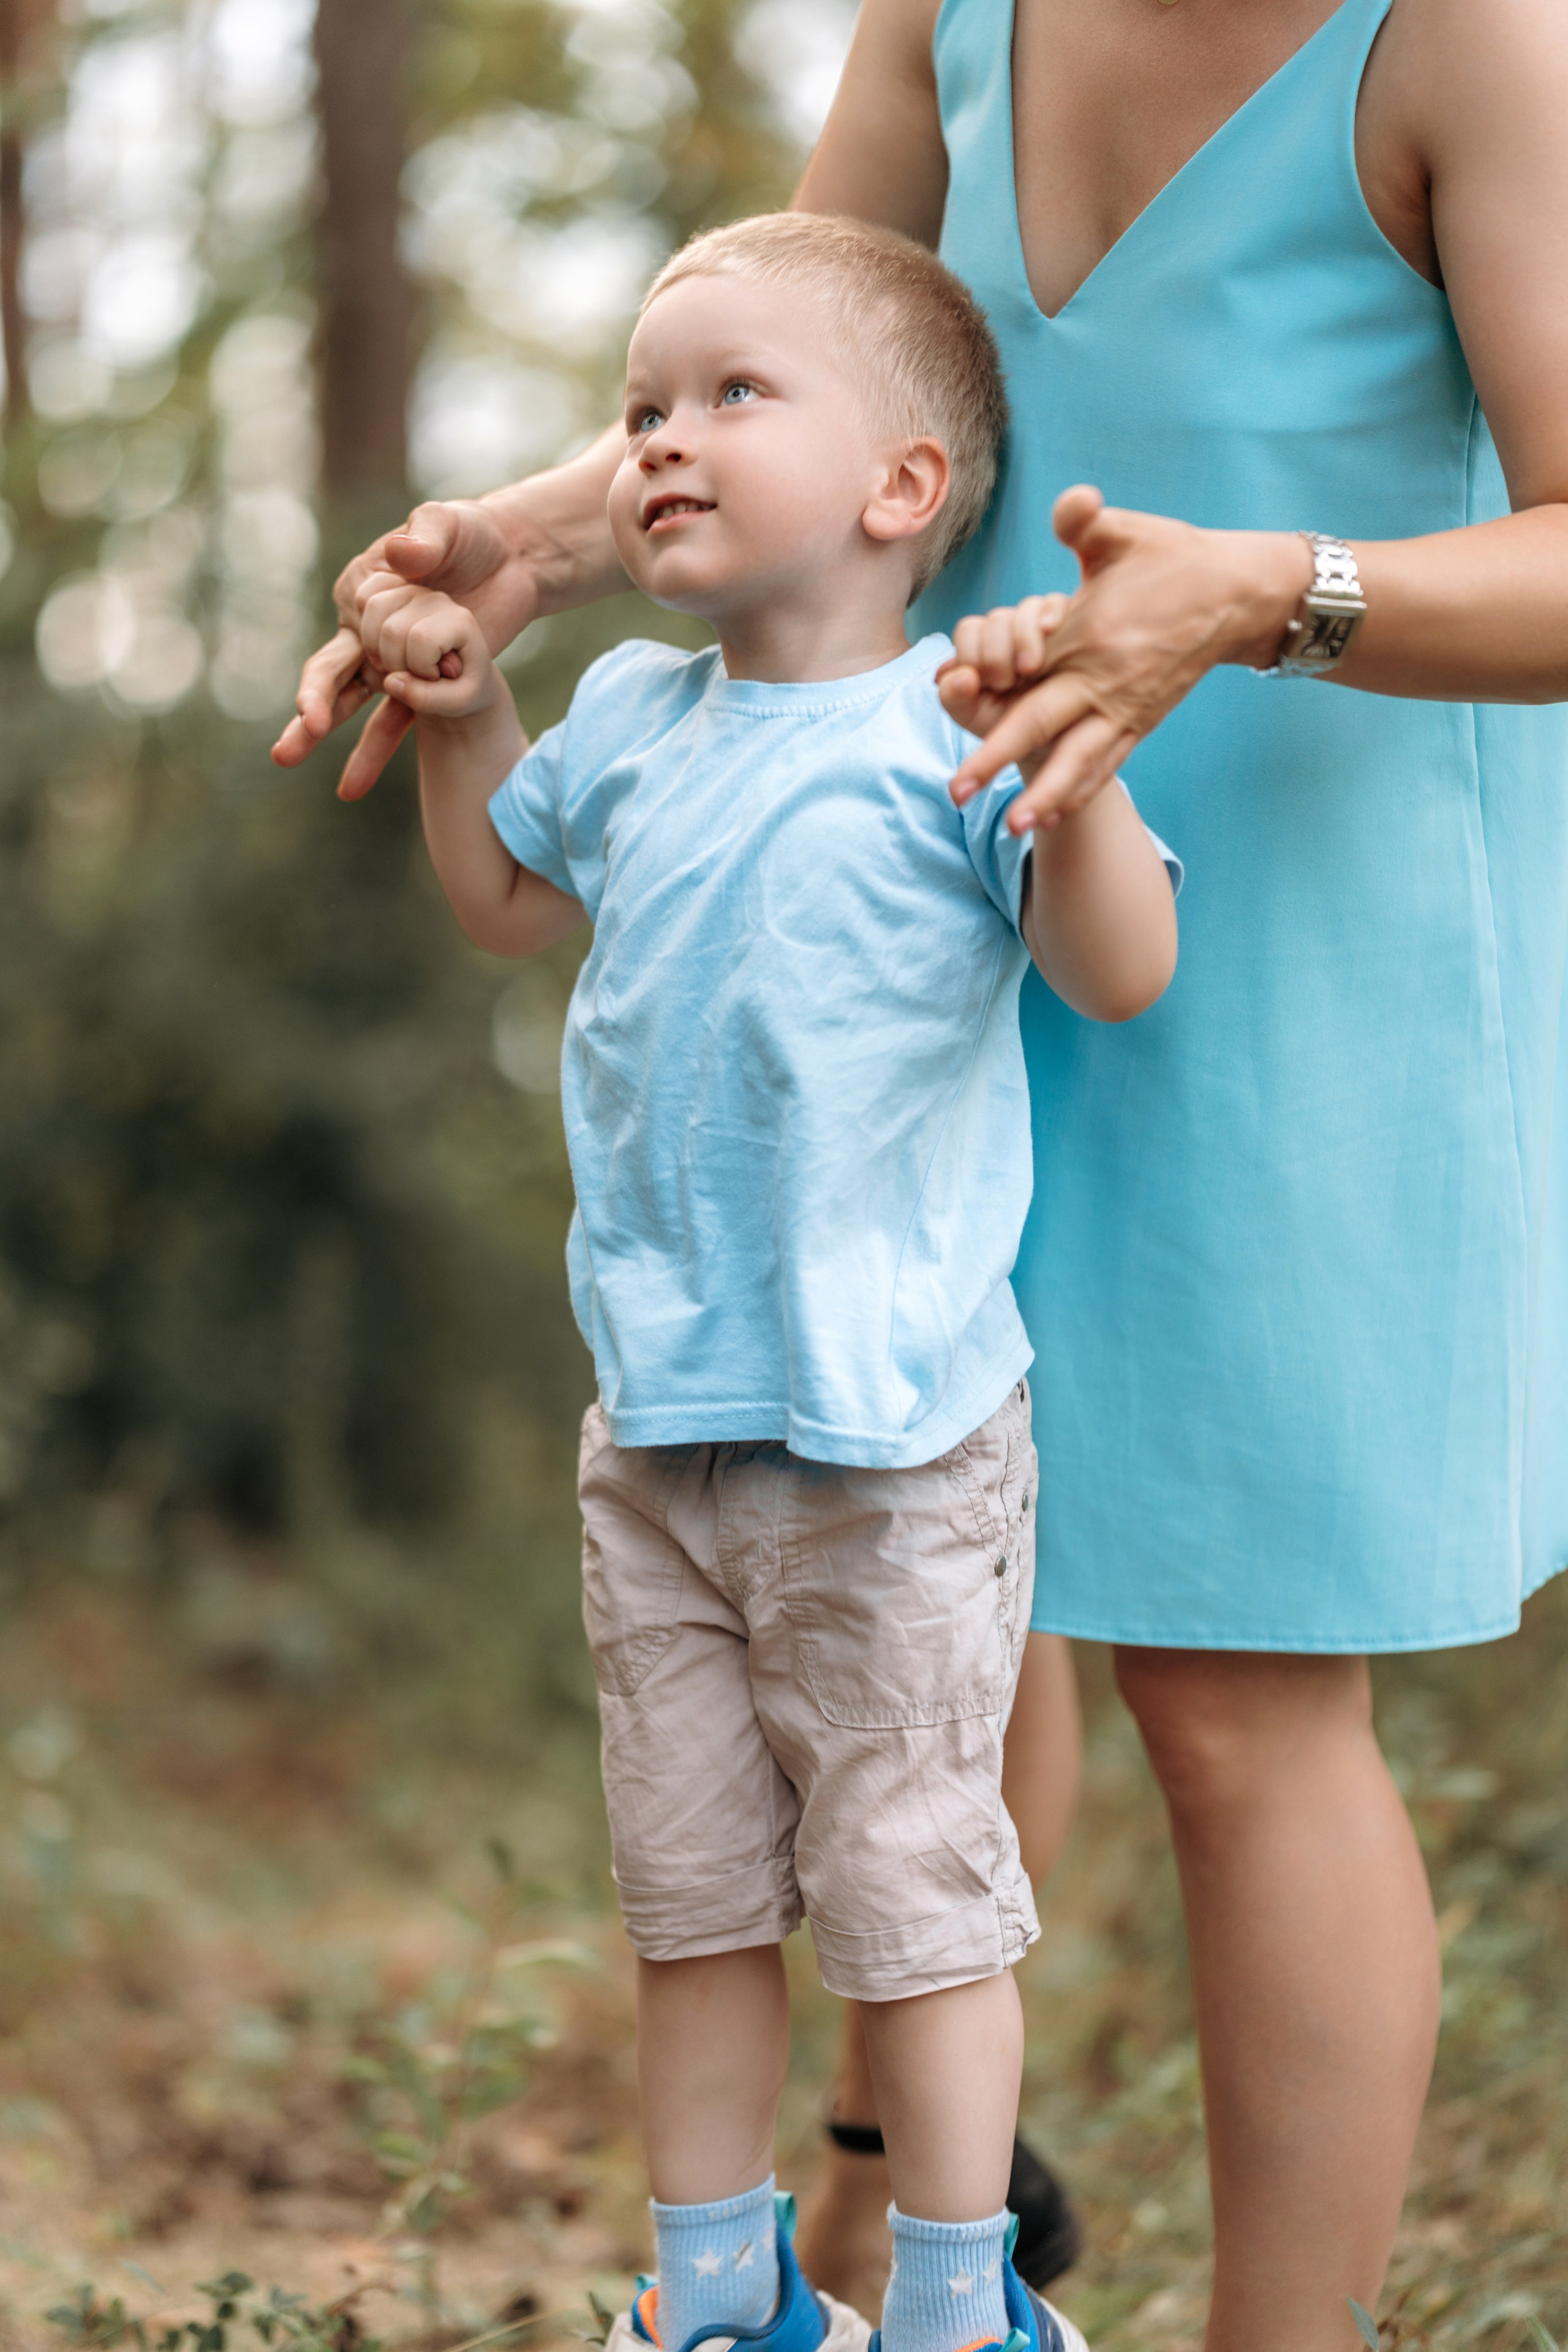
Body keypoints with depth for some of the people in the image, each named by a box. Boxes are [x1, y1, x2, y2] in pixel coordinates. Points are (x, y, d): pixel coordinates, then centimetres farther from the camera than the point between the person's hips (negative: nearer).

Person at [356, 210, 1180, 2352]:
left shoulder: (954, 734, -12)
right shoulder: (634, 719, 7)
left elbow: (1124, 972, -21)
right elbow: (509, 897, 26)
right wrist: (459, 717, 13)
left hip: (895, 1449, -6)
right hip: (659, 1430, 6)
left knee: (909, 1888, 5)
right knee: (689, 1888, 16)